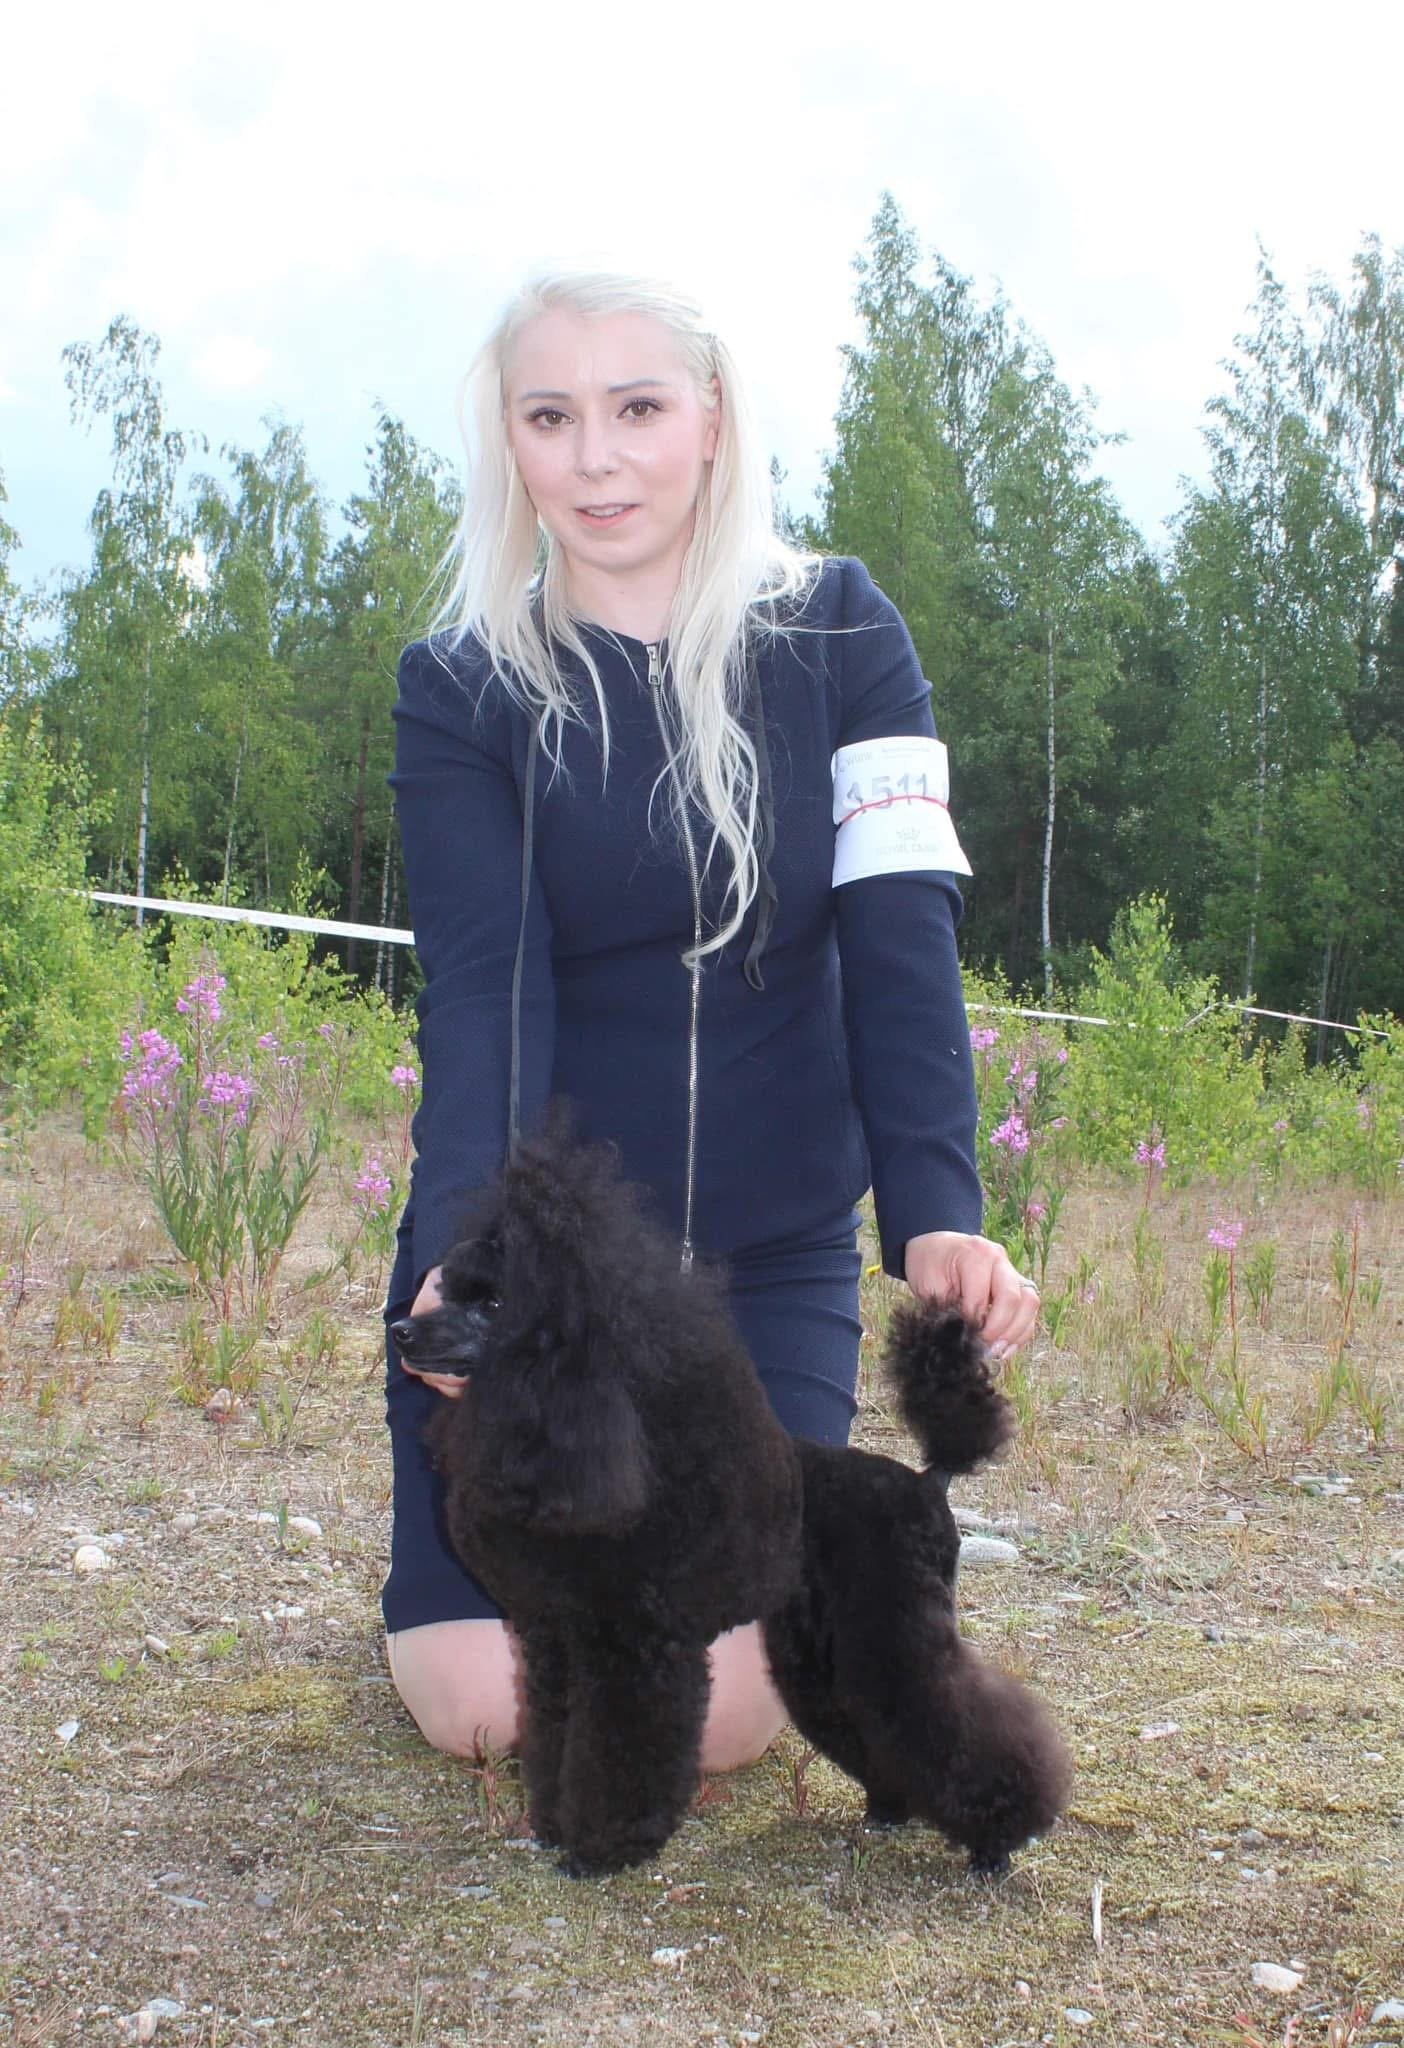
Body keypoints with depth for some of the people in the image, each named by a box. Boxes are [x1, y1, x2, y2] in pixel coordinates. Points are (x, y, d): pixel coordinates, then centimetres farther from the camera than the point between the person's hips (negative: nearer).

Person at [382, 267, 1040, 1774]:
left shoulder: (839, 635, -5)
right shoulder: (463, 690, -6)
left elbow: (900, 941, -13)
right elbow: (481, 985, -18)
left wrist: (937, 1211, -29)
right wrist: (462, 1243, -36)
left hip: (774, 1254, 0)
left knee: (720, 1714, -8)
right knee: (489, 1706, -5)